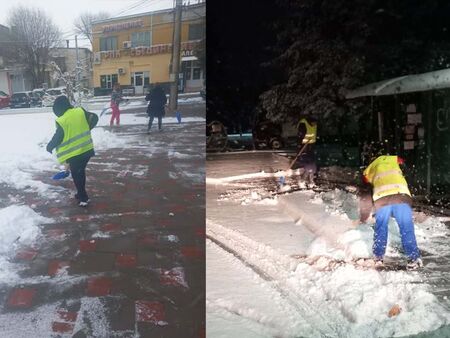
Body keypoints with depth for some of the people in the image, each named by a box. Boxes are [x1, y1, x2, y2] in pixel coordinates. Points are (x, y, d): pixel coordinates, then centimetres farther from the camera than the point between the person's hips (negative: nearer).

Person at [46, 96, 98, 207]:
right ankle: (81, 193, 35)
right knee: (81, 171, 22)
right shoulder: (80, 111, -1)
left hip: (74, 153, -6)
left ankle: (83, 198, 8)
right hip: (87, 149, 6)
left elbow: (58, 137, -12)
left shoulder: (61, 121, -16)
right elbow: (94, 118, 9)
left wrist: (50, 146, 7)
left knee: (76, 174, 8)